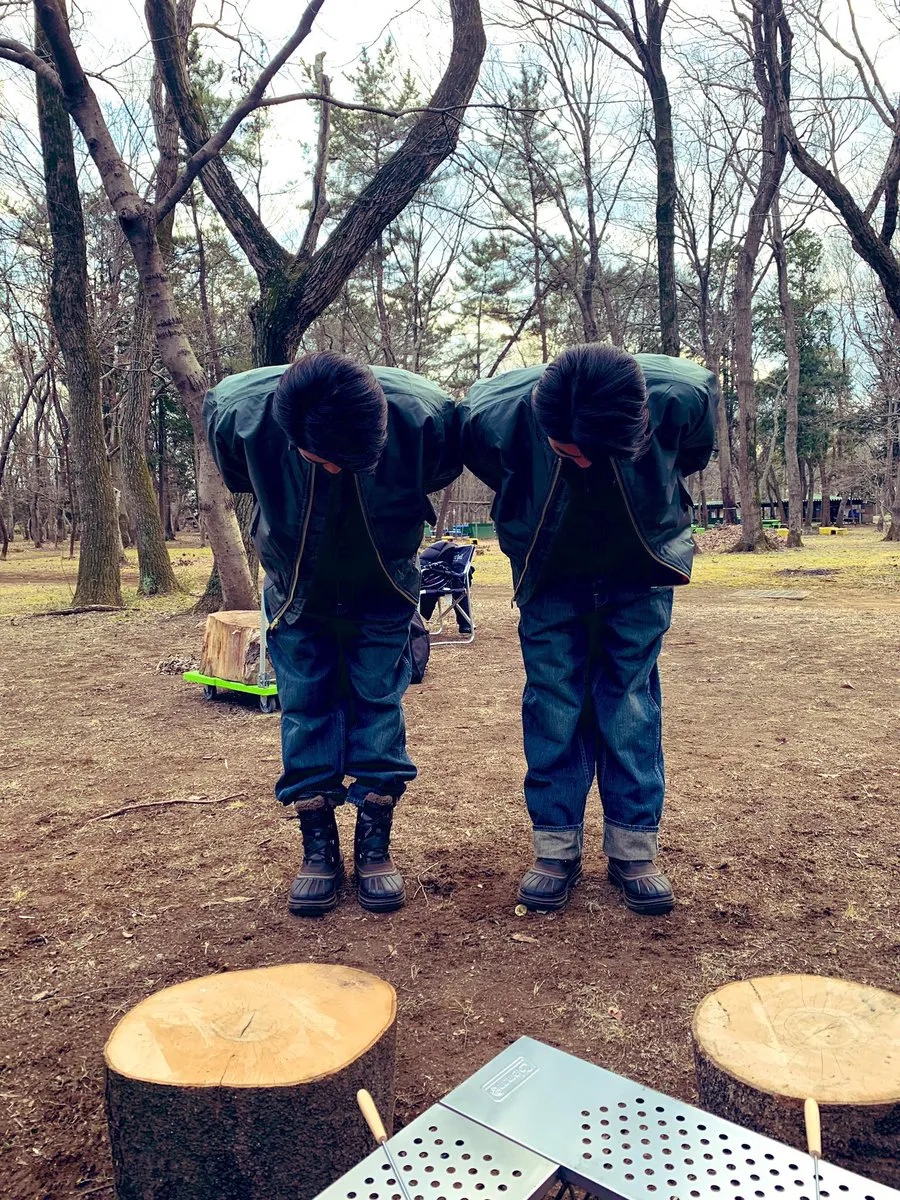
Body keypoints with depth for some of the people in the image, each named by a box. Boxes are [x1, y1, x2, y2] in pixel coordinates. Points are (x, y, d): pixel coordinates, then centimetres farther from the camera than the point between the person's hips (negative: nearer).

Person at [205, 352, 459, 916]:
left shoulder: (424, 415, -33)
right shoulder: (240, 415, -31)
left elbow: (442, 470, -6)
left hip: (382, 594, 0)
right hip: (298, 594, 1)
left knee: (379, 701, 1)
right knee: (305, 708, 2)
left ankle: (376, 842, 13)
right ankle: (319, 847, 13)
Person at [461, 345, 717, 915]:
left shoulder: (682, 397, -30)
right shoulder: (495, 415, -30)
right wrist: (532, 524, 5)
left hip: (640, 571, 0)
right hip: (550, 575, 0)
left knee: (630, 699, 1)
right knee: (553, 701, -2)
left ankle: (634, 850, 12)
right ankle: (557, 848, 10)